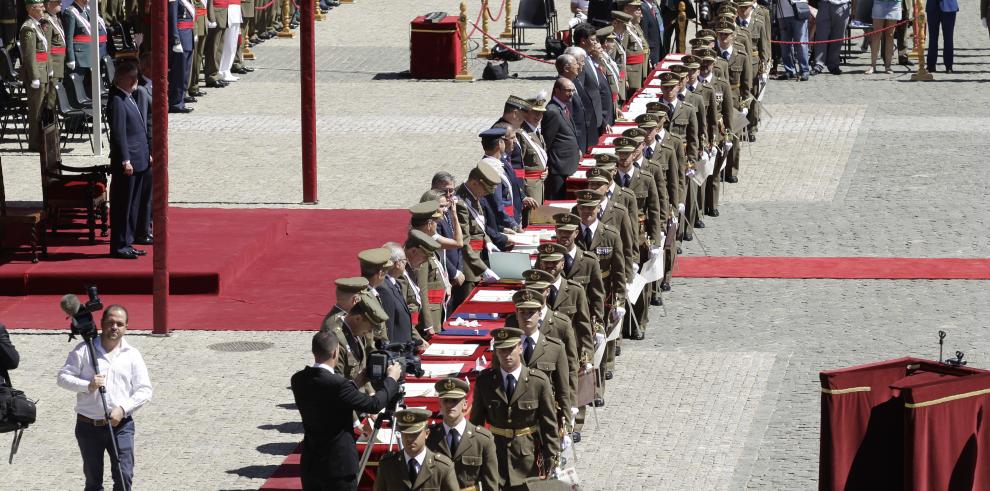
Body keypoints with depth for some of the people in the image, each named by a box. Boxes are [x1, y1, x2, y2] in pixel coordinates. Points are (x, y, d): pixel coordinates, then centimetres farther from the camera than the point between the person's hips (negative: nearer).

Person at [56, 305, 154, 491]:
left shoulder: (132, 355, 4)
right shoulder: (84, 350, 1)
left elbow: (144, 390, 1)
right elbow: (63, 377, -2)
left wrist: (123, 409, -15)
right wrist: (88, 385, -18)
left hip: (120, 425, 0)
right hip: (88, 425, 0)